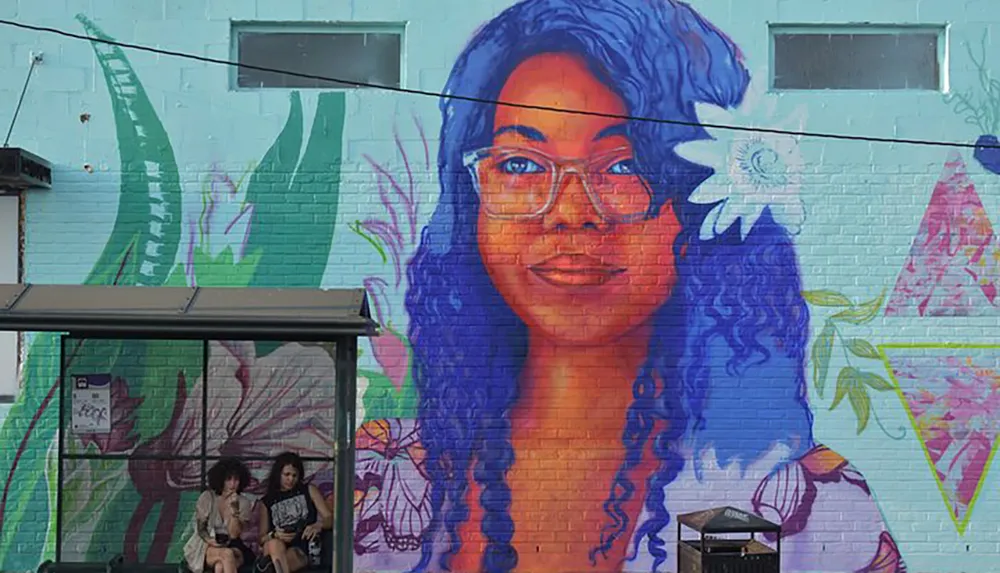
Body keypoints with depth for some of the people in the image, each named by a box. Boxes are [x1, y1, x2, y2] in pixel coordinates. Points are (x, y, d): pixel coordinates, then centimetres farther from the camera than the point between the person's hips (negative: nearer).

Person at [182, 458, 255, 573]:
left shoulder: (243, 502, -1)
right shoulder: (207, 497, -3)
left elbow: (234, 534, -9)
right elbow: (201, 529, -3)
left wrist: (234, 508, -21)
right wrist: (212, 542, -21)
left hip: (232, 547, 1)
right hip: (205, 547, -1)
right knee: (227, 555, -35)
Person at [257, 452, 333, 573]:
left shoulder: (309, 490, 19)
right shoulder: (267, 501, 22)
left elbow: (330, 519, 9)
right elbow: (262, 538, 16)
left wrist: (318, 525, -16)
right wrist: (274, 535, -9)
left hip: (304, 548, -2)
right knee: (273, 544, -37)